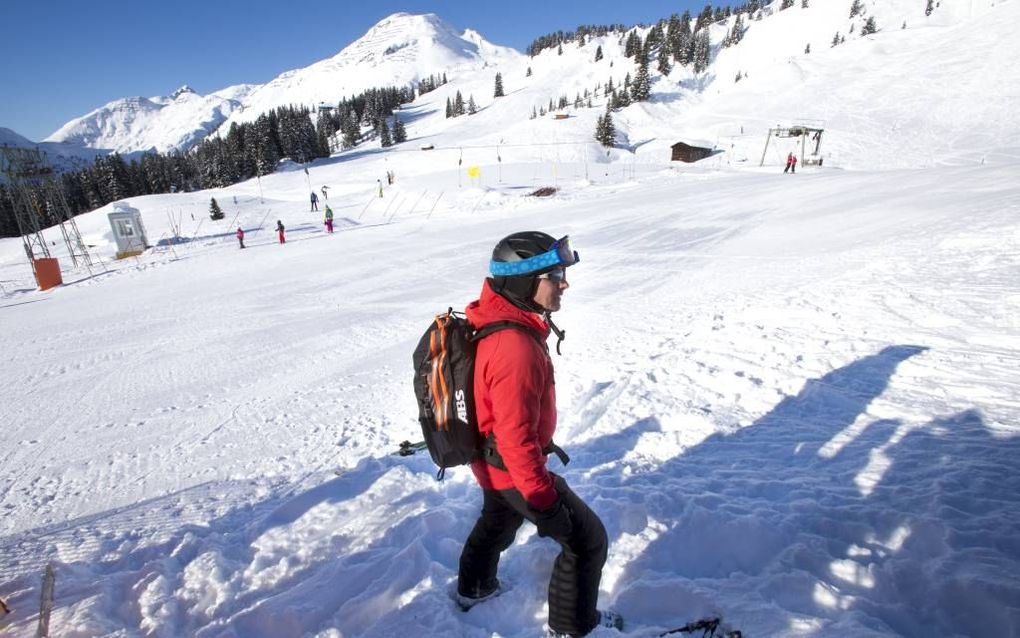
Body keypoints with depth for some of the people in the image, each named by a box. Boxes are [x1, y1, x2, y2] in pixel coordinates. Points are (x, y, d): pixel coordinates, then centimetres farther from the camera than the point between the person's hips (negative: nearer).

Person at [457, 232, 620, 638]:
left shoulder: (500, 322, -4)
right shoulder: (516, 348, -35)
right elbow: (516, 438, -31)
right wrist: (544, 501, -22)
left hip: (493, 459, 10)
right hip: (513, 468, -9)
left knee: (497, 521, 33)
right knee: (587, 540, 8)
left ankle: (473, 590, 58)